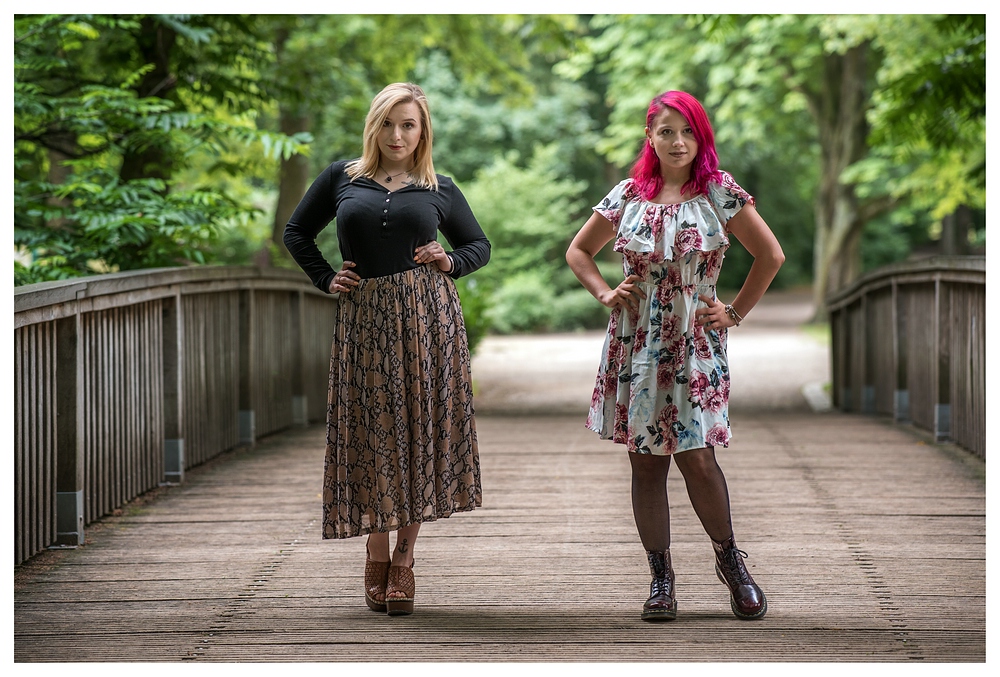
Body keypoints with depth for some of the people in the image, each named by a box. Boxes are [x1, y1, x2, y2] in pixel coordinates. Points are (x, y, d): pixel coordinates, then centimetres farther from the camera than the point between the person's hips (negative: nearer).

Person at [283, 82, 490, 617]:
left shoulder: (440, 190, 9)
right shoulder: (342, 178, 10)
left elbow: (480, 245, 19)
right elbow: (296, 232, 19)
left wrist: (451, 262, 0)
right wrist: (326, 278, 6)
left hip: (427, 317, 0)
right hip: (365, 318, 0)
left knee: (420, 431, -1)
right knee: (372, 433, 0)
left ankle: (403, 559, 8)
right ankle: (376, 556, 11)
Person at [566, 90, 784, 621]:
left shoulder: (720, 192, -2)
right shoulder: (628, 195, 6)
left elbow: (770, 255, 2)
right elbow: (578, 250, 19)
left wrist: (735, 312, 1)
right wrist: (605, 294, 4)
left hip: (694, 345, -3)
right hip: (634, 345, 3)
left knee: (697, 458, -7)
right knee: (645, 463, 4)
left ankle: (730, 560, 14)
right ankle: (660, 577, 13)